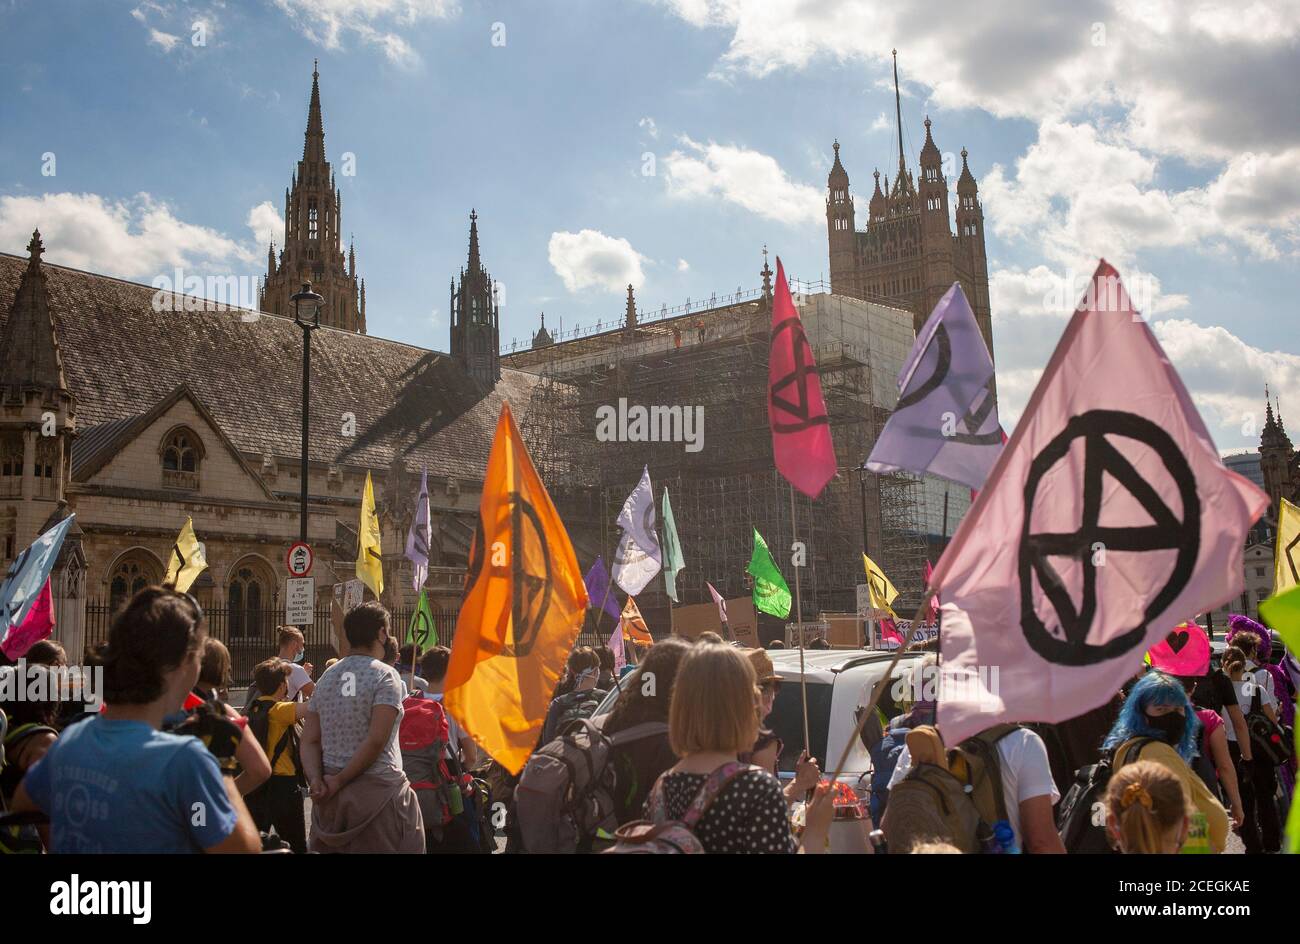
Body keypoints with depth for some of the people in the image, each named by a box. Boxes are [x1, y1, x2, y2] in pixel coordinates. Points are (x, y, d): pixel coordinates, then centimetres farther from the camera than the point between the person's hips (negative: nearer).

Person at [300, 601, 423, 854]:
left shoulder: (326, 678, 11)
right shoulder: (384, 675, -8)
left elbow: (309, 741, 5)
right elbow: (376, 740, -17)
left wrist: (317, 780, -6)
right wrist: (340, 781, -10)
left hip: (332, 793, 6)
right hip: (377, 788, -6)